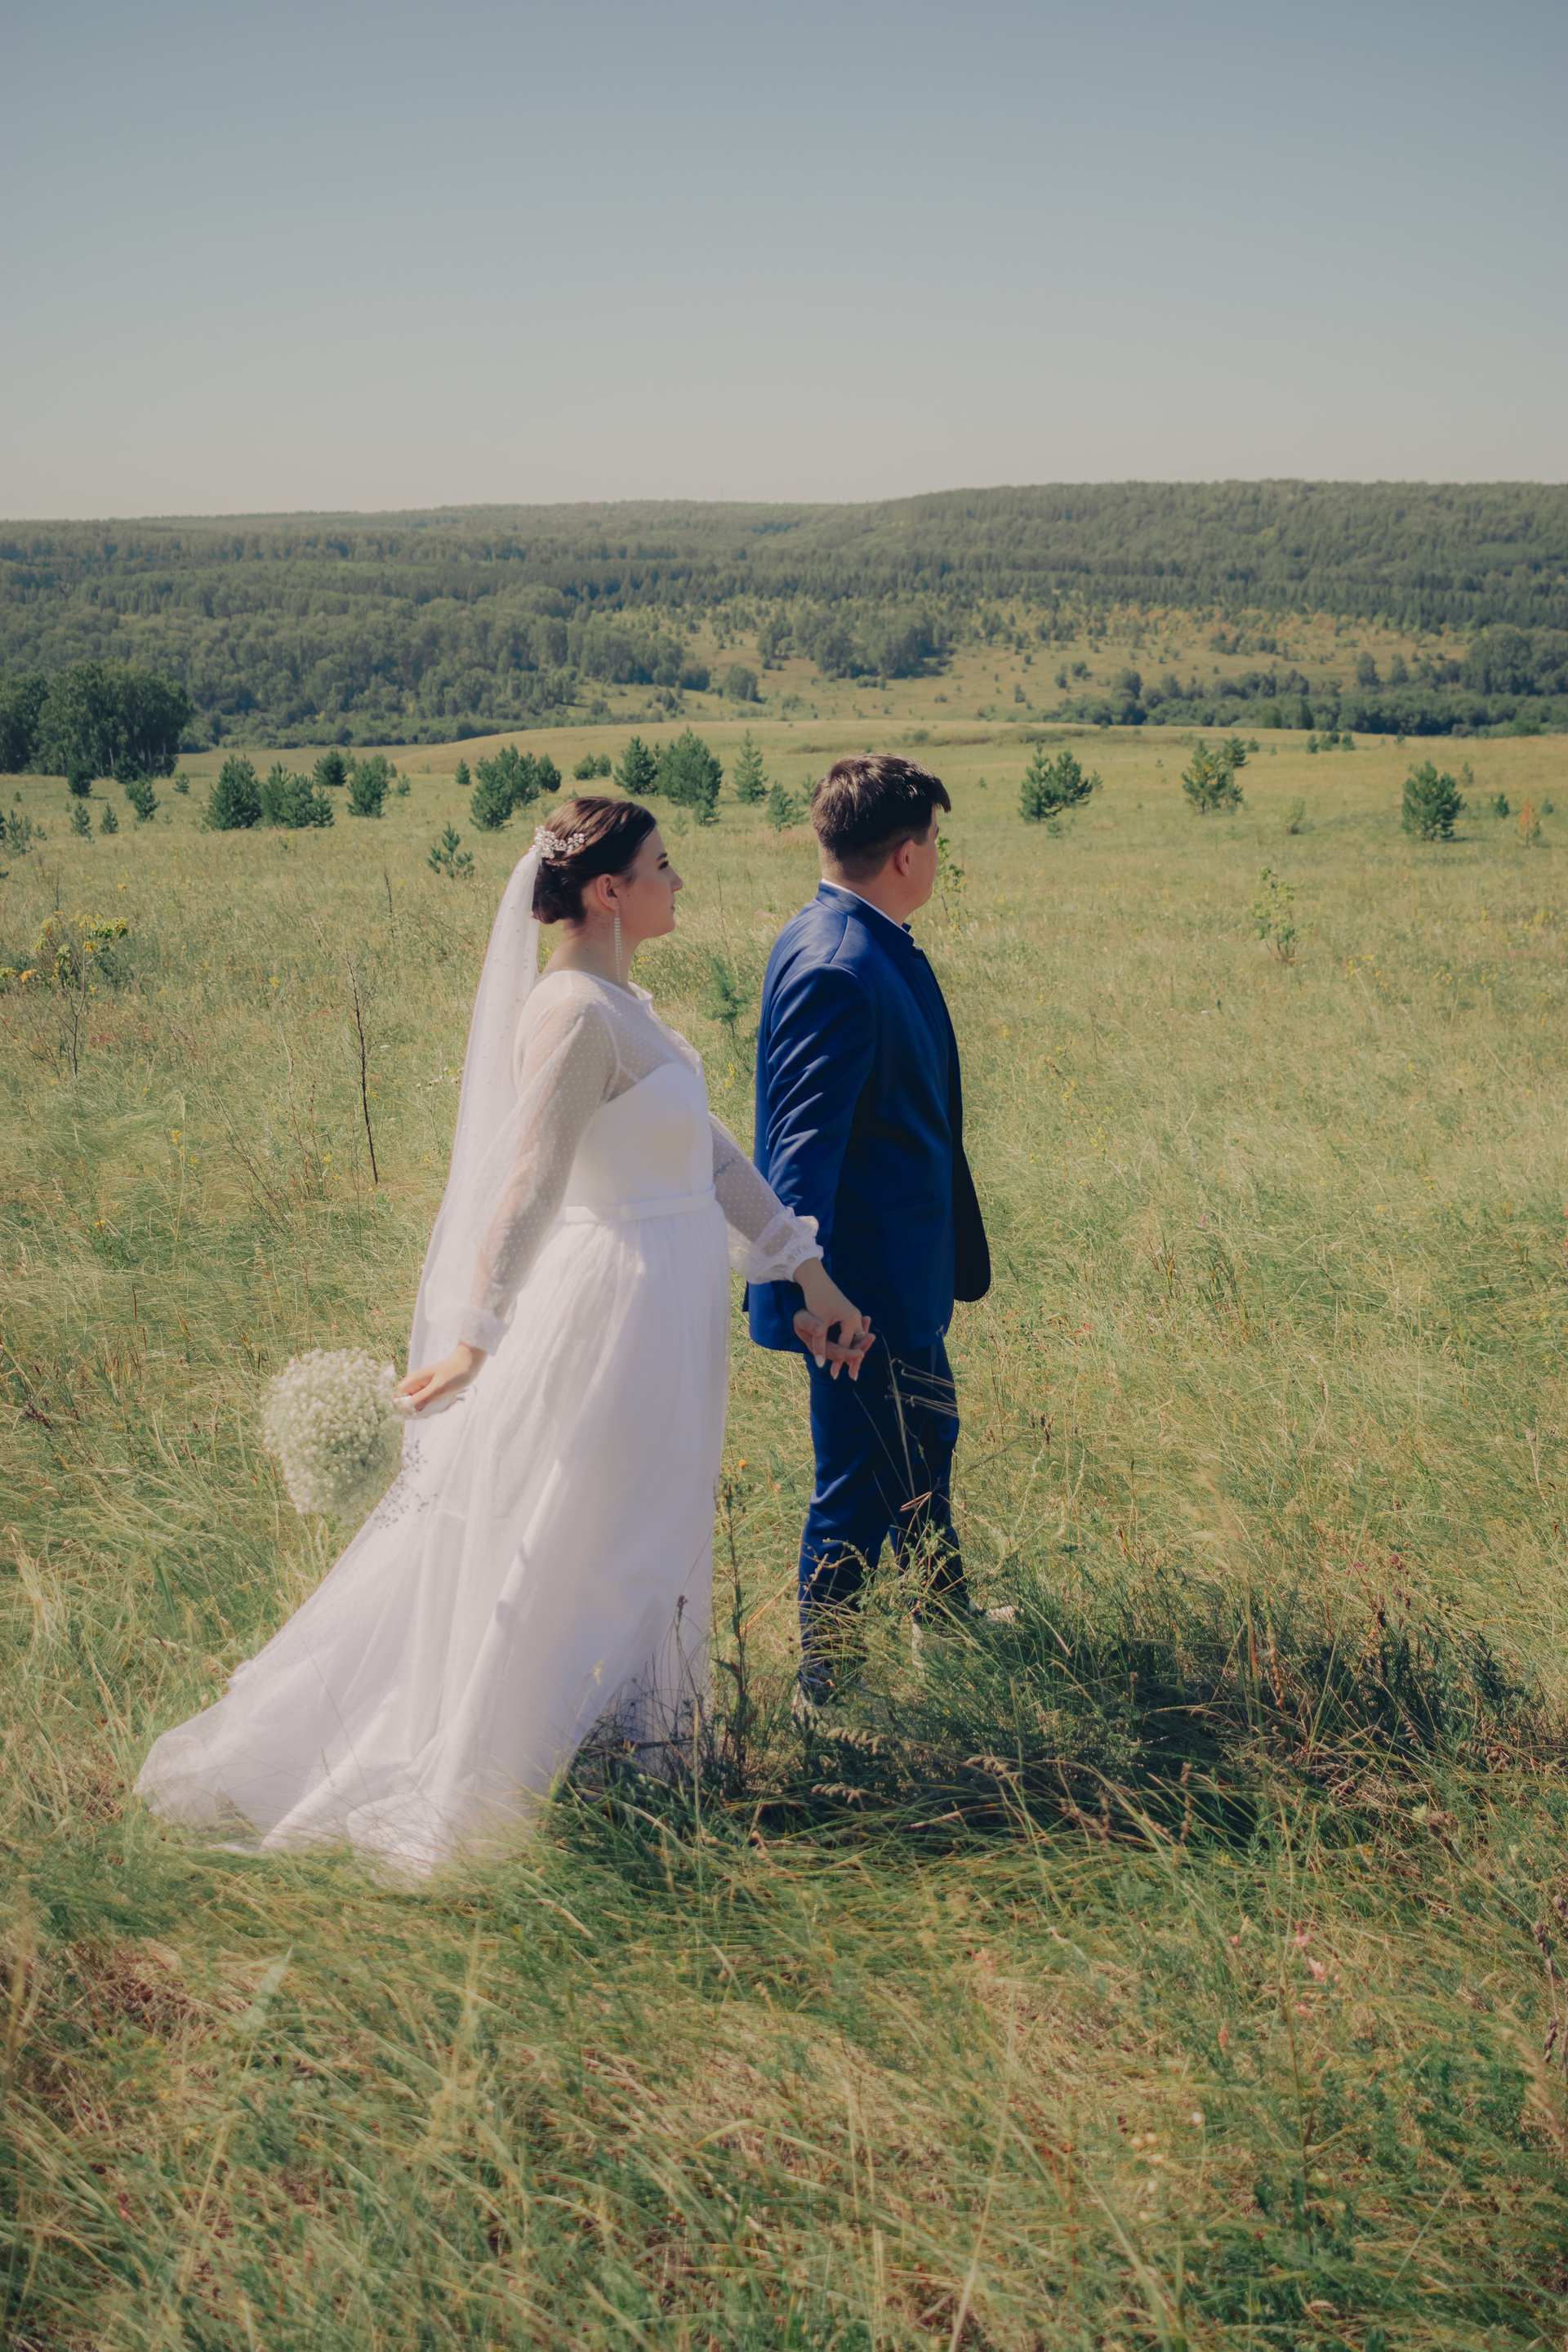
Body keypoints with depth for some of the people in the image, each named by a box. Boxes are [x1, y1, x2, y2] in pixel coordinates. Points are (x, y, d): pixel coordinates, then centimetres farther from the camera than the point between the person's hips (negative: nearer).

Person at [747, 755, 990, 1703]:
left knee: (925, 1446, 26)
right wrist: (809, 1293, -32)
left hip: (903, 1275, 11)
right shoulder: (839, 969, -24)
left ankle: (953, 1626, 46)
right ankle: (824, 1689, 16)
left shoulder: (867, 947, 8)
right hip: (864, 1286, -11)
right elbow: (807, 1143, -28)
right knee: (864, 1485, 2)